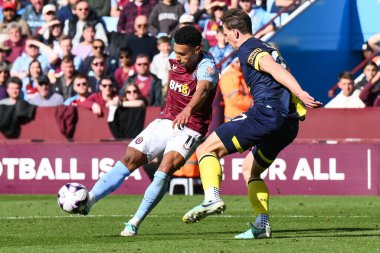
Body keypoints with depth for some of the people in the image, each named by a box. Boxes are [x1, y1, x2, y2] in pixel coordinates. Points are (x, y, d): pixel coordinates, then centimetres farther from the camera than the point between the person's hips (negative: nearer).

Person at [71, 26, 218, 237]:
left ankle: (135, 223, -19)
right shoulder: (175, 59, 0)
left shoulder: (207, 67, -21)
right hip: (165, 122, 6)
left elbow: (202, 90, -43)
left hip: (190, 130, -6)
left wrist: (188, 110, -63)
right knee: (129, 159, -8)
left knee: (165, 170, -26)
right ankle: (88, 200, -14)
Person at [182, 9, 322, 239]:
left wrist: (300, 93, -27)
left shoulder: (248, 49, 0)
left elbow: (275, 69, -15)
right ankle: (262, 225, 11)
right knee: (250, 168, 25)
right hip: (289, 123, 9)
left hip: (266, 113, -9)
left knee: (206, 149, -5)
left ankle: (212, 198, -27)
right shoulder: (268, 49, 28)